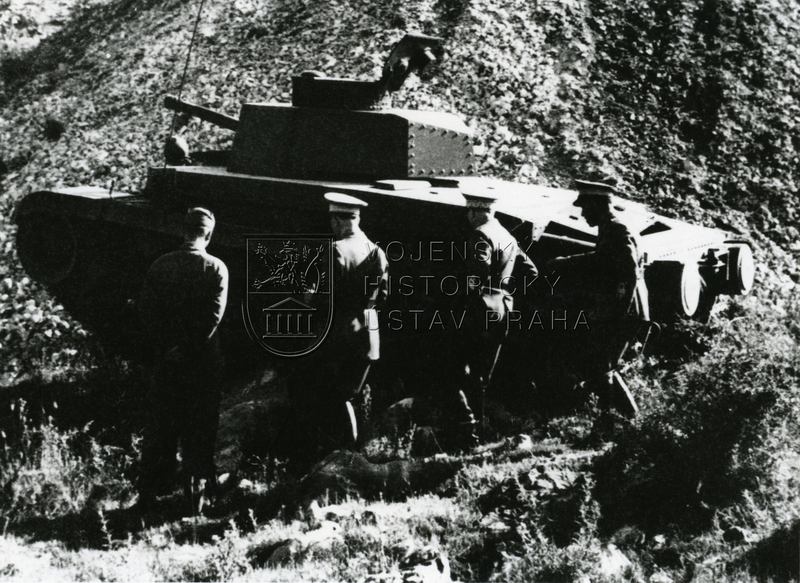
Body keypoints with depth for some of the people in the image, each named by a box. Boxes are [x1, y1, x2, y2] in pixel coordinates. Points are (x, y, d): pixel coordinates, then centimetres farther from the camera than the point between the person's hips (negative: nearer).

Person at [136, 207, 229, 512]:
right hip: (202, 361, -2)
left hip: (165, 358, 2)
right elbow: (214, 316, -17)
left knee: (158, 427, 13)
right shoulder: (216, 268, -10)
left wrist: (162, 348, 0)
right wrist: (188, 348, -12)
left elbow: (145, 309, -4)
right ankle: (197, 491, 15)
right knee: (199, 429, 10)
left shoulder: (160, 265, -3)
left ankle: (148, 493, 18)